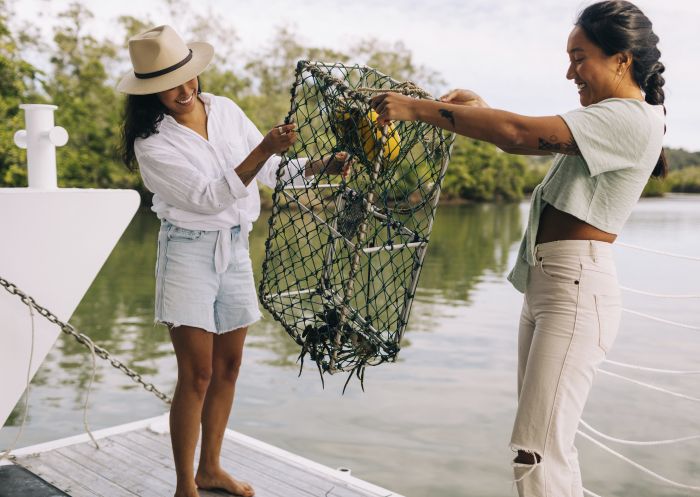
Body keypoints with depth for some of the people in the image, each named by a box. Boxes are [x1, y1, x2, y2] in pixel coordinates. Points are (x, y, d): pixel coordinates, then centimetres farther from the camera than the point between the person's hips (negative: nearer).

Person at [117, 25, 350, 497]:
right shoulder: (151, 142, -13)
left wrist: (321, 165, -10)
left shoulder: (225, 109, 1)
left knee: (228, 367, 12)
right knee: (197, 375, -4)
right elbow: (209, 197, -21)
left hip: (236, 250, 5)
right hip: (189, 252, -5)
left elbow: (270, 170, 6)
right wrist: (264, 150, -29)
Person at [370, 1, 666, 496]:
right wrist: (479, 108, 6)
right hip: (545, 283, 10)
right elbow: (525, 141, 22)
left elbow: (519, 132, -22)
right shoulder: (611, 117, 19)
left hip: (576, 290, -10)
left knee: (537, 454, -11)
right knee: (551, 444, 14)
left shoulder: (632, 119, -12)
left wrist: (418, 108, -19)